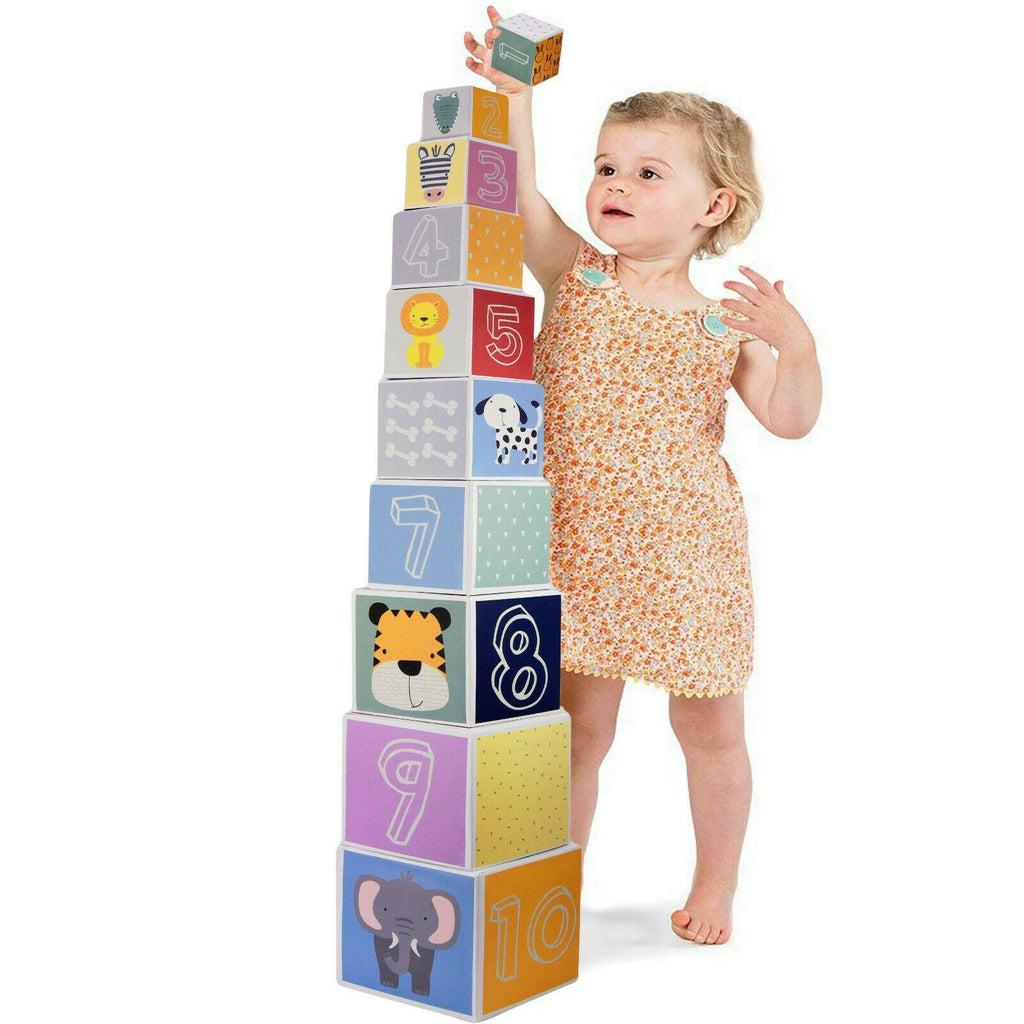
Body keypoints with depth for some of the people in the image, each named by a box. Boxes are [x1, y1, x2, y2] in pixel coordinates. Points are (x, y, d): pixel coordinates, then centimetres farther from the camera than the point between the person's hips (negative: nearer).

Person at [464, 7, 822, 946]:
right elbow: (521, 200, -11)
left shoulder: (724, 323, 1)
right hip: (576, 548, 1)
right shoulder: (575, 275, 3)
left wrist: (794, 347, -20)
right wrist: (513, 99, -18)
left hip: (685, 551, 0)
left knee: (710, 729, 11)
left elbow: (790, 420, -4)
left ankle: (715, 887, 30)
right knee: (577, 727, 8)